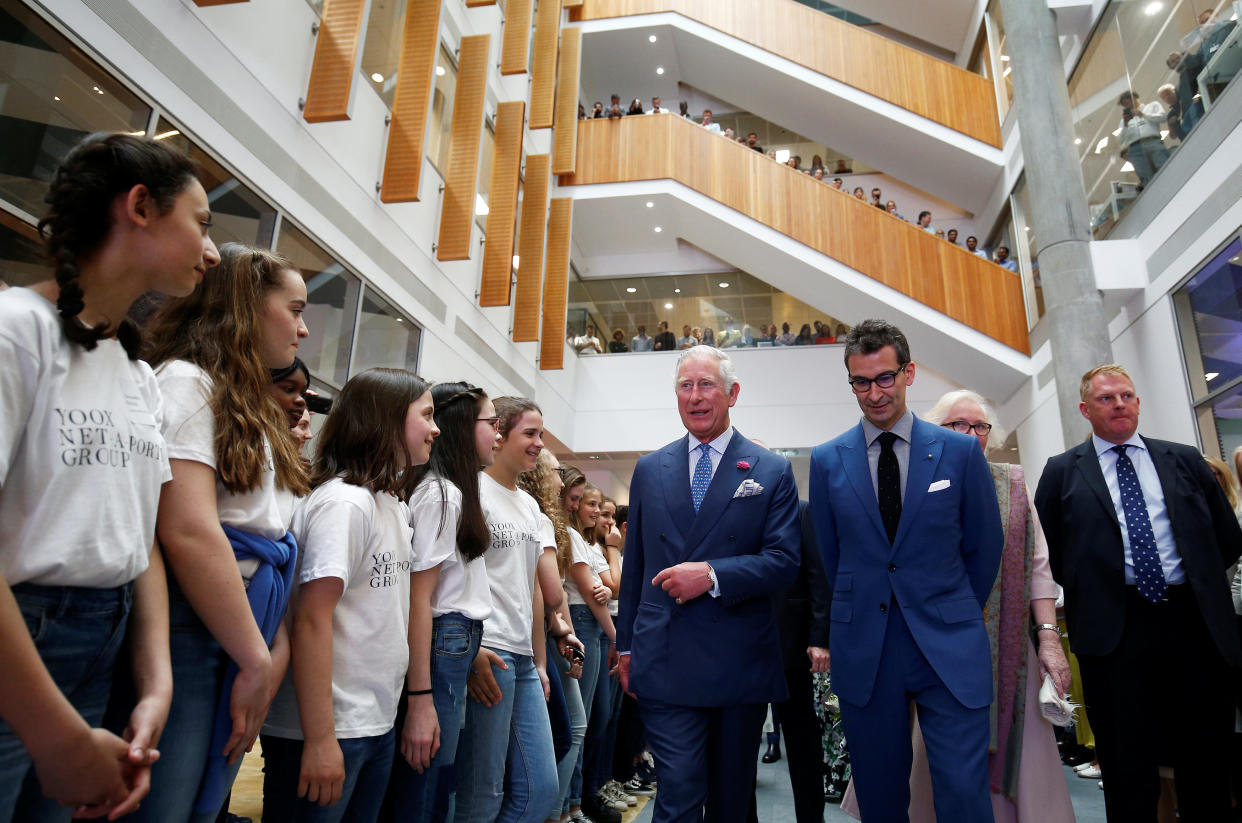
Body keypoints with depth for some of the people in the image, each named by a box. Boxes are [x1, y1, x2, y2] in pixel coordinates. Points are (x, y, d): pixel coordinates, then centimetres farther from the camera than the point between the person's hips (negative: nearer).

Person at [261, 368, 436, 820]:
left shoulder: (394, 504, 9)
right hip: (327, 731, -8)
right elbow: (310, 620, -22)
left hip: (379, 724, 8)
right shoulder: (344, 502, -18)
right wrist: (320, 739, -22)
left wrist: (420, 694, 13)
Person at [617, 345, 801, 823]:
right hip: (665, 663, 0)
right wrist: (626, 645, 12)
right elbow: (634, 564, 11)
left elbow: (784, 563, -6)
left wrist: (712, 575, -20)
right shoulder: (649, 470, 7)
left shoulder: (771, 472, 0)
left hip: (741, 663, 0)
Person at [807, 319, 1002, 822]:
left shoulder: (960, 451, 0)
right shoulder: (827, 460, 2)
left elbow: (985, 548, 7)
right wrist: (859, 618, 10)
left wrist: (955, 615, 10)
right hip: (863, 652, 1)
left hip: (949, 648, -1)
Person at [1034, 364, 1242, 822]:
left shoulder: (1185, 460, 11)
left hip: (1195, 622, 3)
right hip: (1113, 626, -2)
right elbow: (1045, 548, 5)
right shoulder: (1063, 472, 4)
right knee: (1128, 766, 7)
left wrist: (1198, 581, 11)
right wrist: (1087, 588, 3)